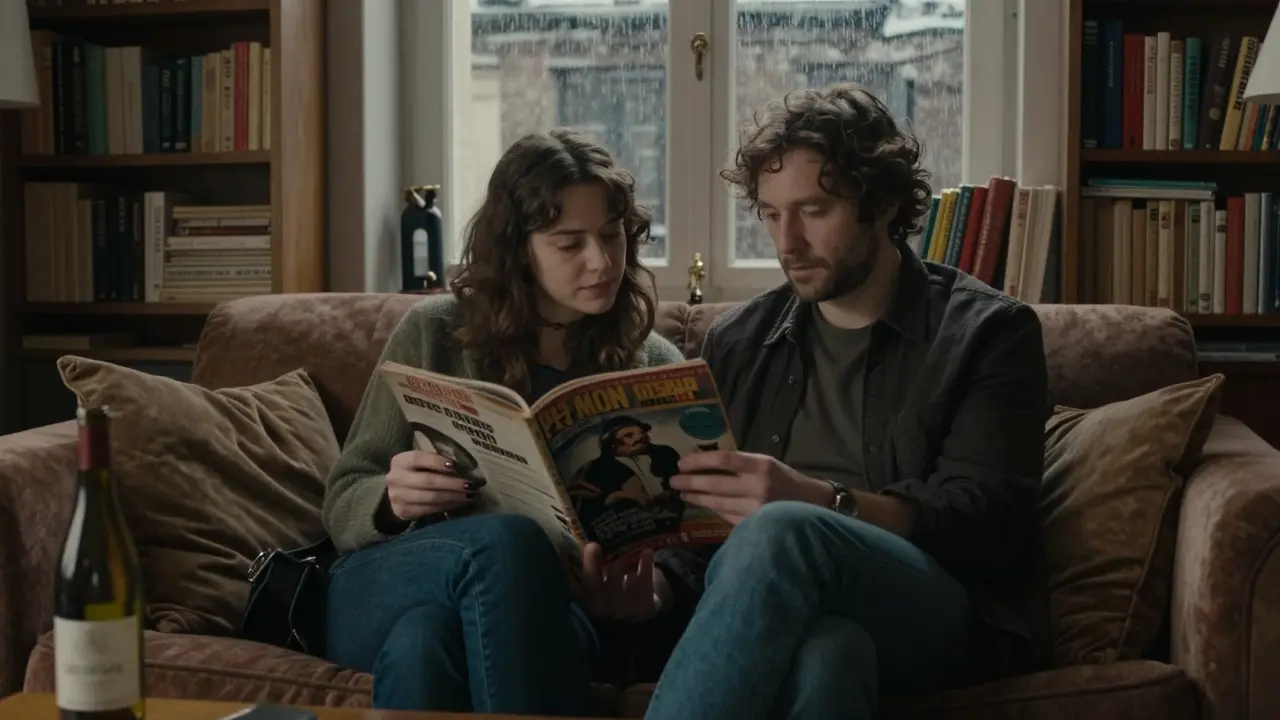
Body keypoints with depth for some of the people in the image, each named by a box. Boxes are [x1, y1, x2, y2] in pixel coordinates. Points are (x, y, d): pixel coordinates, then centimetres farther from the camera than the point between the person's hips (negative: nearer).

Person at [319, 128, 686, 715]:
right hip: (385, 591, 0)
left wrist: (645, 591, -21)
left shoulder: (656, 369, 8)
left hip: (541, 612, 0)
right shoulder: (436, 332, 3)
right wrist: (392, 501, -19)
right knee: (509, 541, -37)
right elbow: (342, 506, 6)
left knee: (422, 640, -38)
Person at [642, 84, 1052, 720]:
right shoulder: (735, 343, 21)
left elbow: (987, 526, -5)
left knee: (784, 531, -36)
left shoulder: (990, 332, 9)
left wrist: (815, 500, -21)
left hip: (941, 620, -2)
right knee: (821, 651, -38)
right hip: (790, 612, 2)